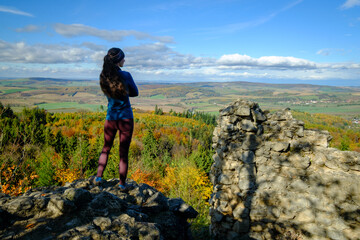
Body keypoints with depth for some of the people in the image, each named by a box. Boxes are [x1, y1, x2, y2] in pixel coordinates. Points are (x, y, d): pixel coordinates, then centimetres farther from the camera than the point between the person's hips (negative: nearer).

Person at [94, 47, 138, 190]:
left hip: (110, 118, 4)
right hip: (126, 118, -3)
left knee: (106, 148, 23)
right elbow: (135, 93, 2)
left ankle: (98, 177, 20)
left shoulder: (104, 76, 0)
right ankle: (122, 184, 15)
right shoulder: (125, 75, -12)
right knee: (123, 152, 6)